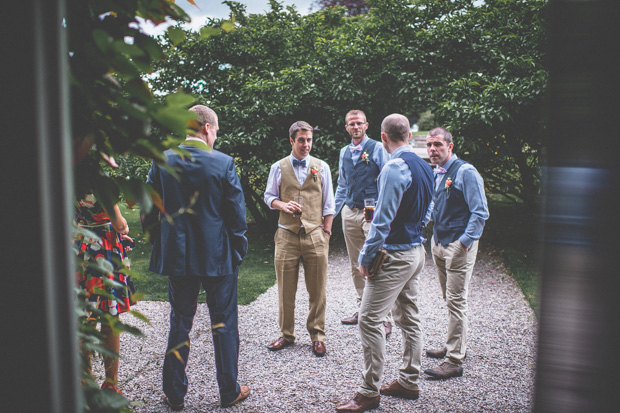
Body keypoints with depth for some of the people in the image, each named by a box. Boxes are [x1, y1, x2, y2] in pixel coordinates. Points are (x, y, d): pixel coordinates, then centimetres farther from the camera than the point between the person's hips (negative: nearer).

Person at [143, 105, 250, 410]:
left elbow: (149, 210, 3)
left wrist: (159, 245, 15)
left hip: (177, 256, 3)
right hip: (218, 257, -2)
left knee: (179, 324, 14)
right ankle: (229, 392, 22)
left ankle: (175, 395, 22)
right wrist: (238, 251, 4)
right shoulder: (224, 163, -10)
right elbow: (237, 213, -7)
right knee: (224, 324, 10)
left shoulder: (163, 161, -2)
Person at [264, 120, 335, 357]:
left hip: (315, 235, 0)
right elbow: (269, 196, 14)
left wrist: (326, 232, 2)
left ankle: (317, 336, 17)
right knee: (286, 290, 4)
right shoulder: (278, 168, 8)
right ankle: (286, 334, 20)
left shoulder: (321, 167, 8)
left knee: (317, 290, 3)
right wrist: (282, 205, -7)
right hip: (287, 235, 0)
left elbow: (328, 204, 9)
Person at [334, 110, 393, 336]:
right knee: (355, 266, 11)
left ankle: (385, 318, -2)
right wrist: (332, 212, 17)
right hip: (349, 213, 6)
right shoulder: (344, 152, 15)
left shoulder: (377, 148, -2)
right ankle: (362, 310, 23)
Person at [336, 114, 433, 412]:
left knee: (369, 320, -4)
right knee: (409, 319, 17)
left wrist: (365, 257, -12)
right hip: (417, 251, 10)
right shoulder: (424, 166, 9)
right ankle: (409, 383, 29)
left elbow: (383, 220, -21)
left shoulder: (394, 168, -19)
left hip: (395, 255, -10)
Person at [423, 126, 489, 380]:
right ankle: (456, 346, 31)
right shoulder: (435, 174, 11)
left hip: (459, 245, -8)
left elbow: (480, 212, -17)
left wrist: (465, 241, -20)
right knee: (449, 299, 17)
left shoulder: (465, 172, -14)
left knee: (456, 301, -6)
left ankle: (454, 361, -1)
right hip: (438, 243, 9)